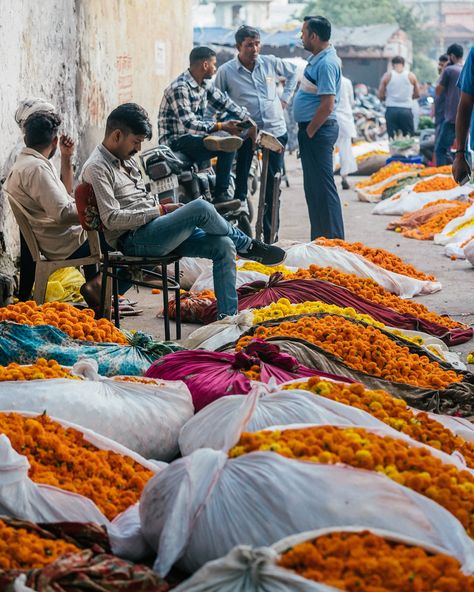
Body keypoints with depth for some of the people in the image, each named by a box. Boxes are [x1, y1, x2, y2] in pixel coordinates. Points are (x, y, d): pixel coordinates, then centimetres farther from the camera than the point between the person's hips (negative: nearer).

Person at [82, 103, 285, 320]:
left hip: (155, 229, 10)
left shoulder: (126, 159, 20)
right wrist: (159, 210, -14)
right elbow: (111, 218, -18)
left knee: (224, 246, -8)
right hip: (134, 239, -10)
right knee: (201, 208, -25)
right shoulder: (97, 168, -10)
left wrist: (164, 207, 6)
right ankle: (248, 247, 2)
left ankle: (228, 316, -6)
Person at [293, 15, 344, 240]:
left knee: (322, 187, -8)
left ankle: (333, 240, -4)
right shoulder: (317, 58, 13)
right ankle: (319, 239, 23)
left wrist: (310, 132, -15)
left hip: (318, 130, -11)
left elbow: (327, 105, -24)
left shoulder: (326, 63, -19)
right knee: (313, 188, 15)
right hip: (312, 129, 11)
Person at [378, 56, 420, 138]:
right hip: (406, 110, 0)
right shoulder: (411, 76, 4)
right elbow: (417, 94, 9)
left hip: (391, 109, 0)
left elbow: (380, 96, 2)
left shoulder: (387, 76, 1)